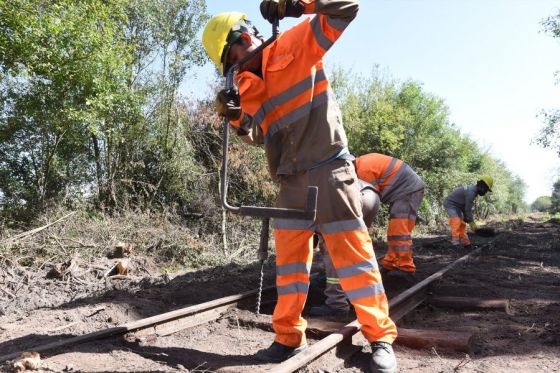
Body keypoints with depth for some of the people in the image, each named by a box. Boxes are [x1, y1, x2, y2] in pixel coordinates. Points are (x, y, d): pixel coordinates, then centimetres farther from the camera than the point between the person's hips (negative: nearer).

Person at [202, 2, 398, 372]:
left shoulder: (296, 44, -1)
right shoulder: (249, 87, 14)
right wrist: (236, 116, -3)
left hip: (329, 170, -6)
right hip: (291, 180, 7)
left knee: (352, 252, -5)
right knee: (289, 259, 9)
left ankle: (381, 338, 8)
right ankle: (289, 337, 22)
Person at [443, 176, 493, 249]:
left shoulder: (473, 190, 6)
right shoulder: (471, 192, -26)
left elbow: (467, 207, 12)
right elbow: (468, 209, -23)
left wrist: (467, 219, 10)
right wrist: (472, 223, -17)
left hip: (456, 205, 10)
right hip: (450, 204, -10)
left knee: (462, 224, 6)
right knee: (456, 222, -23)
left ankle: (465, 243, 7)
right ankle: (456, 242, -25)